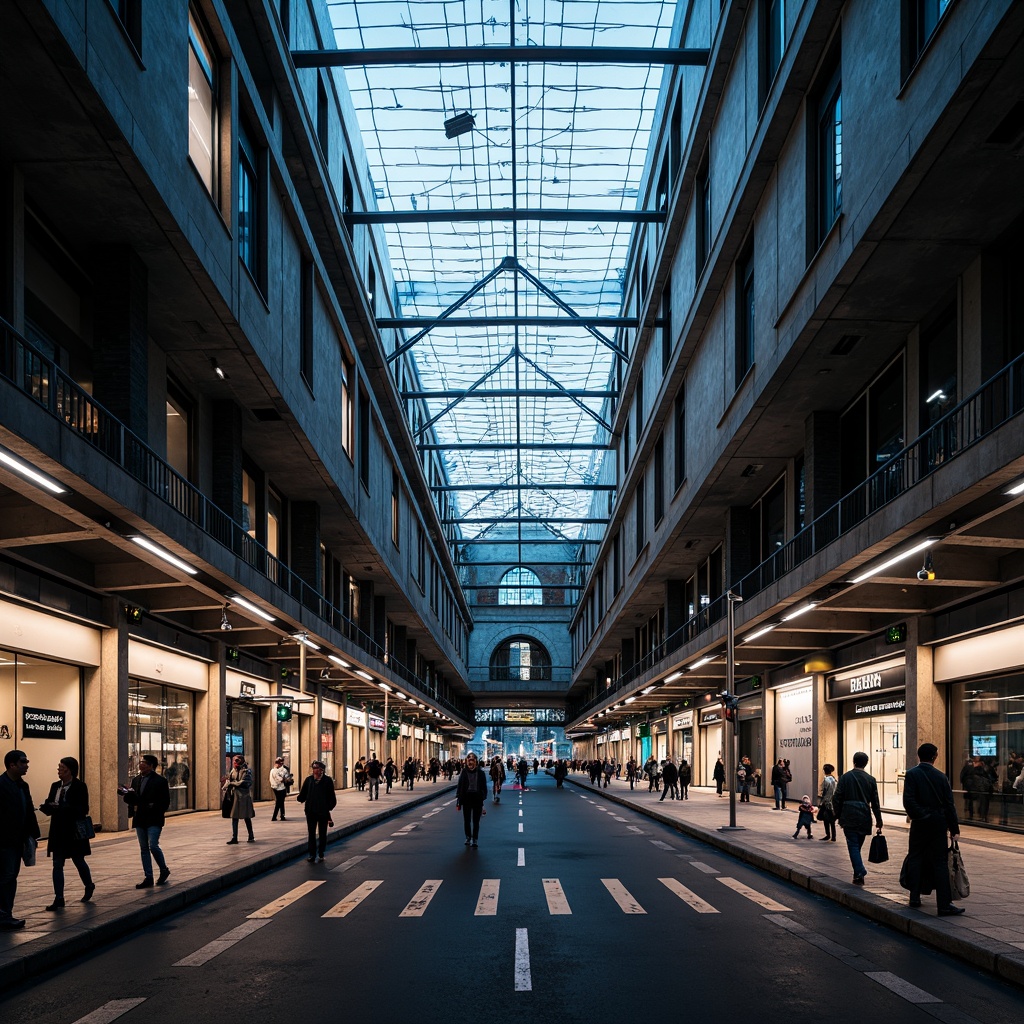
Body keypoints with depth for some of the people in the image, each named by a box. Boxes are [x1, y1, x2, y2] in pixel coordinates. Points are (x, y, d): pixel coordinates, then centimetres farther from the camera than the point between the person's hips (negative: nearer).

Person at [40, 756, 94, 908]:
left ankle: (89, 887, 37)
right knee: (57, 865, 1)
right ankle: (59, 899, 4)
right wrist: (46, 807, -19)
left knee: (79, 861, 12)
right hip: (58, 831, 5)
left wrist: (61, 808, -29)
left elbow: (83, 809, -19)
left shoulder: (79, 787, -11)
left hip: (74, 832, -5)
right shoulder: (55, 786, 6)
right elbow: (50, 807, 6)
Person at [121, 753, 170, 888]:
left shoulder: (160, 781, -6)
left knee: (153, 846, -13)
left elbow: (165, 802, -8)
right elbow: (131, 799, 15)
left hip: (154, 820, -6)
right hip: (139, 820, 6)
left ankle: (164, 870, 8)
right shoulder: (136, 780, 13)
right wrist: (127, 793, -6)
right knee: (144, 849, 7)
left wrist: (153, 808, -18)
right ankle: (148, 877, 12)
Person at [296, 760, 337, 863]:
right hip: (311, 811, 2)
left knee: (322, 834, 7)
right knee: (311, 833, 6)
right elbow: (303, 794, 5)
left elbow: (332, 796, -2)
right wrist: (300, 798, -13)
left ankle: (321, 854, 17)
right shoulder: (308, 780, 4)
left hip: (323, 811, -2)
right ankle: (312, 854, 14)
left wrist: (330, 807, -11)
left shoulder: (327, 780, -3)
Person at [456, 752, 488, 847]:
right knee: (467, 820, 7)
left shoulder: (480, 773, -1)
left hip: (477, 799, -1)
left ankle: (475, 839, 10)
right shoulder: (464, 772, 0)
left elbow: (484, 787, 3)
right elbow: (460, 786, 2)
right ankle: (468, 838, 22)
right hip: (466, 798, 1)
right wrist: (458, 801, -2)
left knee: (476, 821, 3)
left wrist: (484, 798, -6)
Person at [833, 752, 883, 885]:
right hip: (864, 818, 3)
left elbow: (837, 799, -4)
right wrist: (878, 821, 13)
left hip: (849, 818, -3)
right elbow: (875, 803, 6)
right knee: (858, 845, 14)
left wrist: (839, 816, 7)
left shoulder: (846, 777, -2)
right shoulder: (870, 779, 3)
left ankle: (860, 872, -17)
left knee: (853, 845, -2)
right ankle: (858, 874, 17)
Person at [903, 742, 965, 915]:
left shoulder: (912, 774, -6)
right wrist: (954, 827, 5)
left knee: (915, 858, 13)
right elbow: (949, 804, 1)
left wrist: (917, 816, -4)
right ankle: (944, 905, -1)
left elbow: (908, 800, -16)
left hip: (920, 823, -1)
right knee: (940, 862, 1)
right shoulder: (941, 776, 0)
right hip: (939, 823, 1)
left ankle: (915, 896, 15)